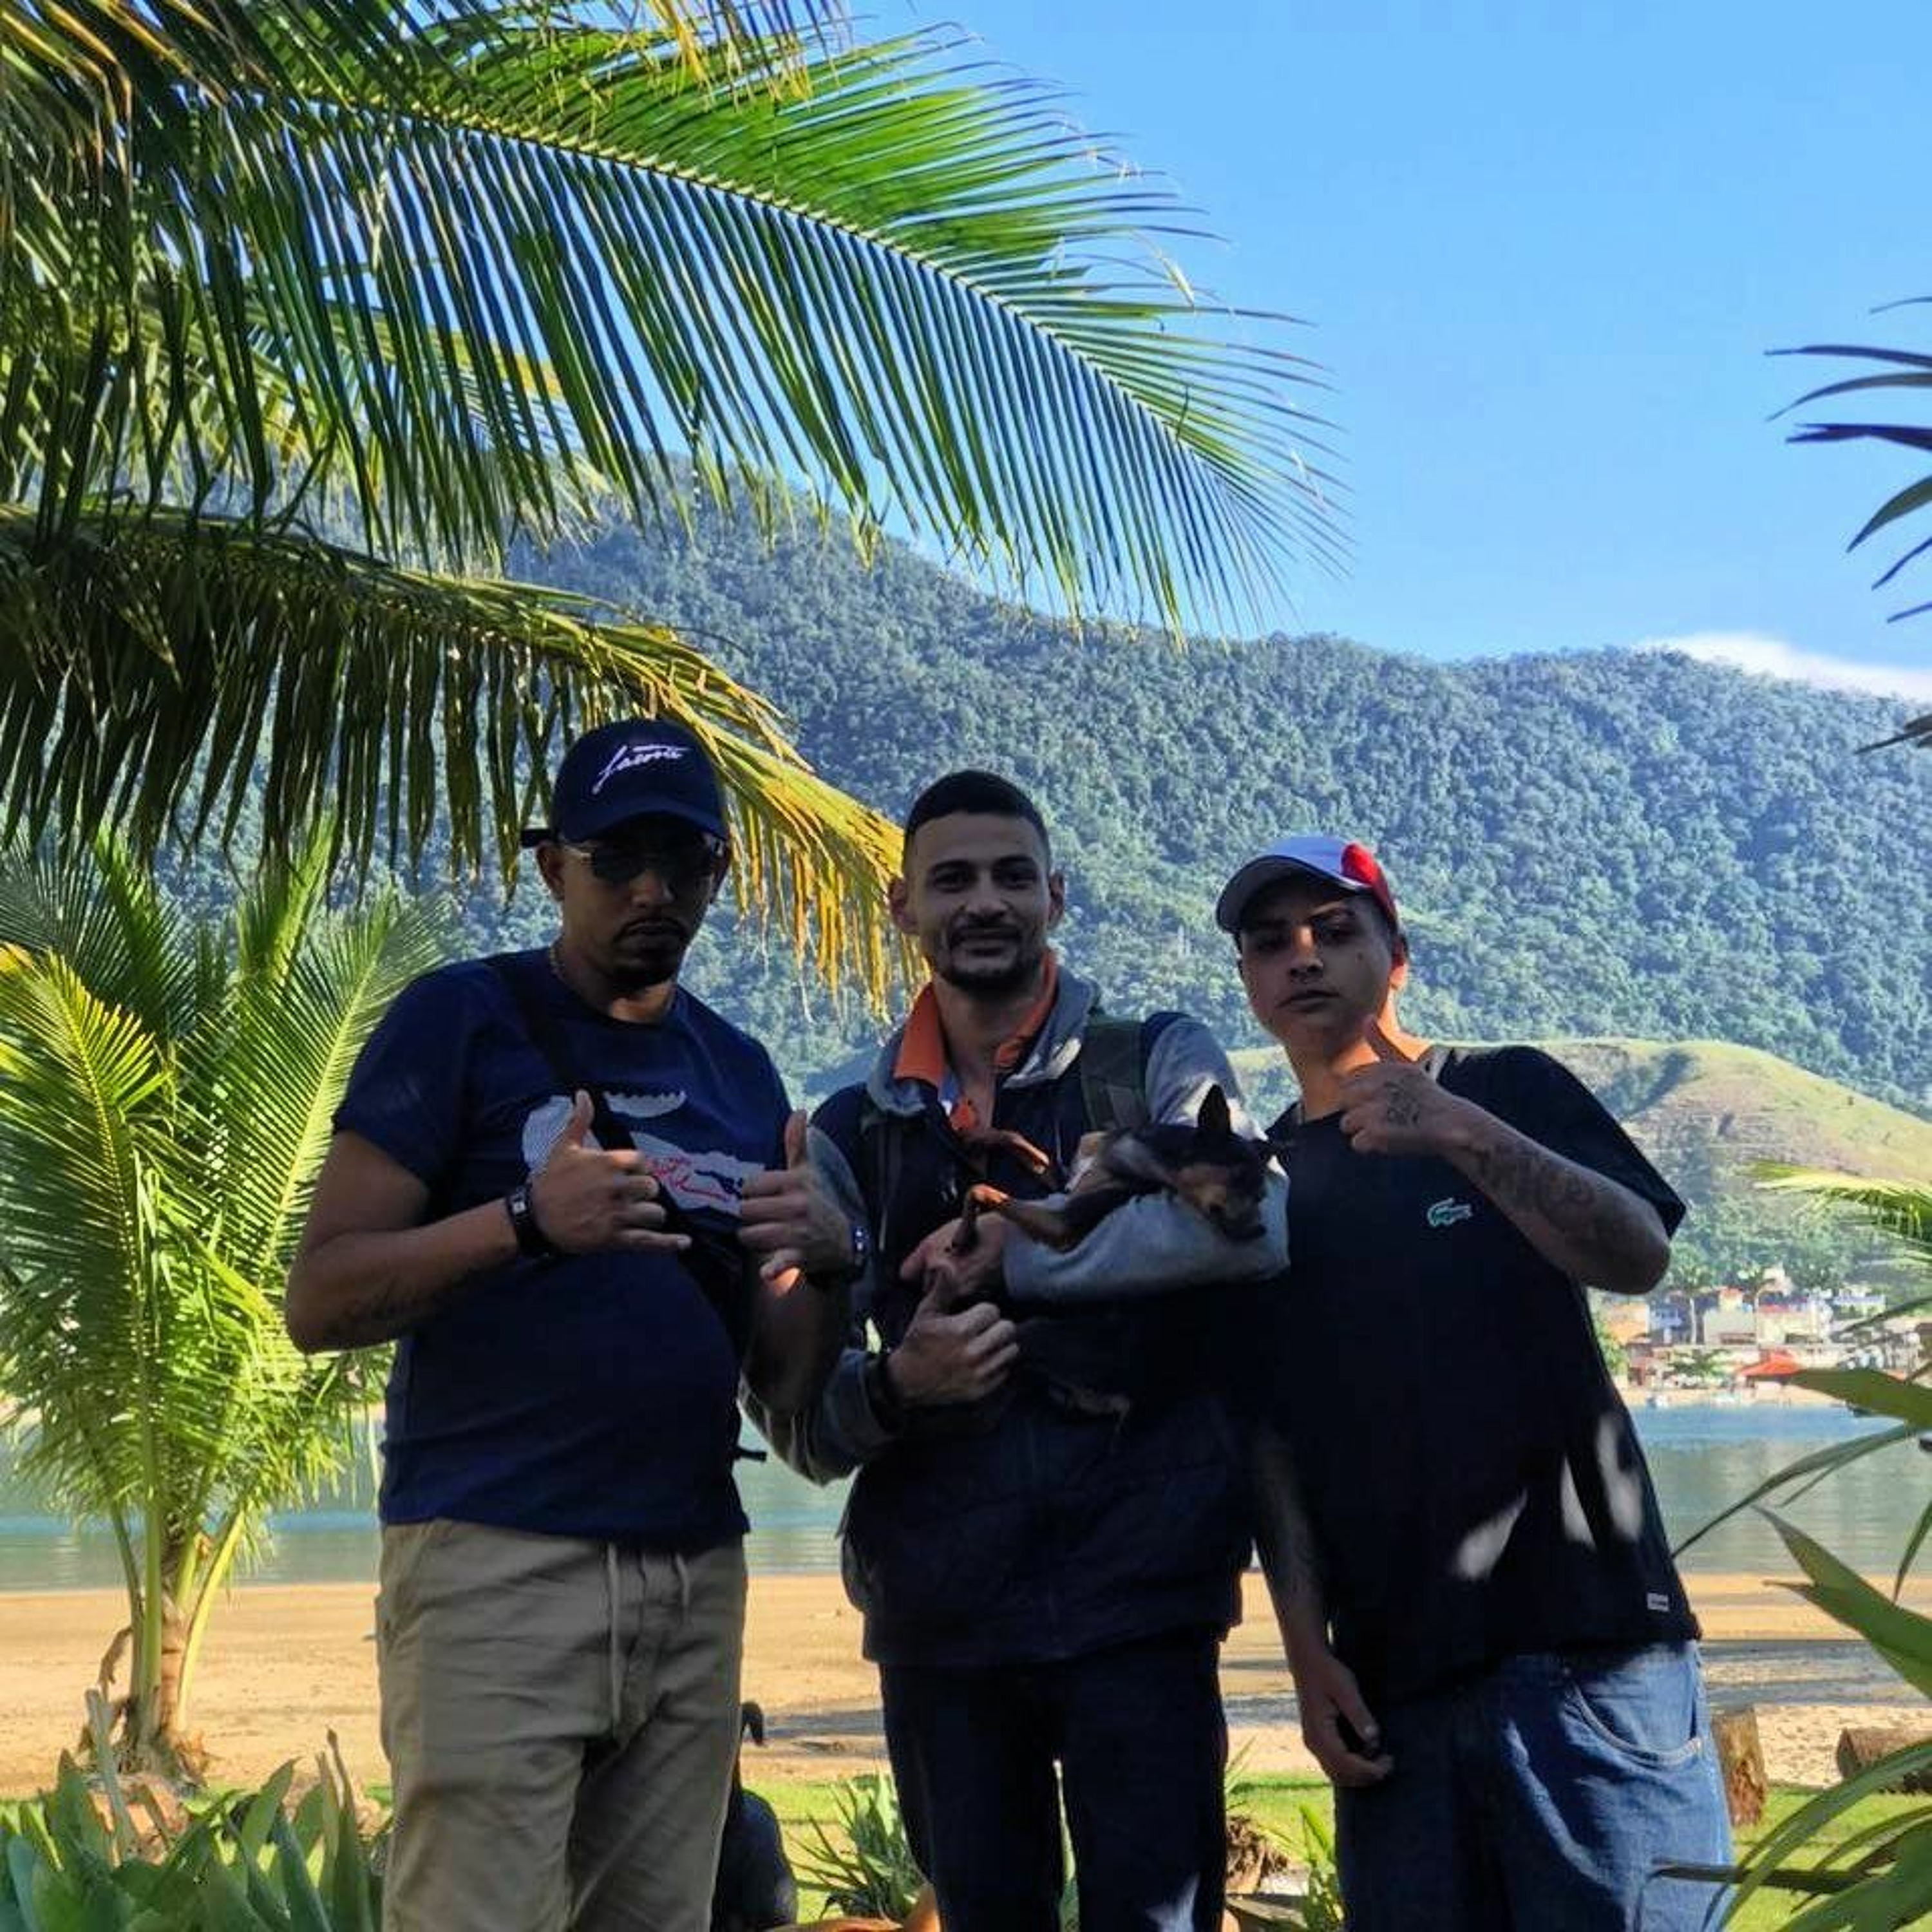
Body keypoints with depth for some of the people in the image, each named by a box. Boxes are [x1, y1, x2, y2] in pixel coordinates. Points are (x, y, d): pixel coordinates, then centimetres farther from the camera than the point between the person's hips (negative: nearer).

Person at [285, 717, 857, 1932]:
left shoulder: (741, 1074, 16)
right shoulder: (464, 1020, 0)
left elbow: (786, 1382, 15)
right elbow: (320, 1301, -6)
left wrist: (828, 1262, -6)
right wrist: (529, 1219, -21)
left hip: (698, 1575, 5)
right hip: (496, 1560, -5)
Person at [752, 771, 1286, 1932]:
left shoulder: (1158, 1066, 3)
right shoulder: (857, 1130, 10)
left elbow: (1251, 1222, -18)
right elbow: (796, 1413, 6)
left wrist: (1014, 1249, -15)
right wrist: (893, 1386, -16)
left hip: (1137, 1600, -3)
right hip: (937, 1617, 3)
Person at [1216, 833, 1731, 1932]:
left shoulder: (1509, 1089, 6)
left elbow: (1640, 1256, -10)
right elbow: (1275, 1438, 9)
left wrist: (1467, 1135, -24)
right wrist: (1308, 1644, -2)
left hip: (1585, 1635, -3)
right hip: (1390, 1674, 3)